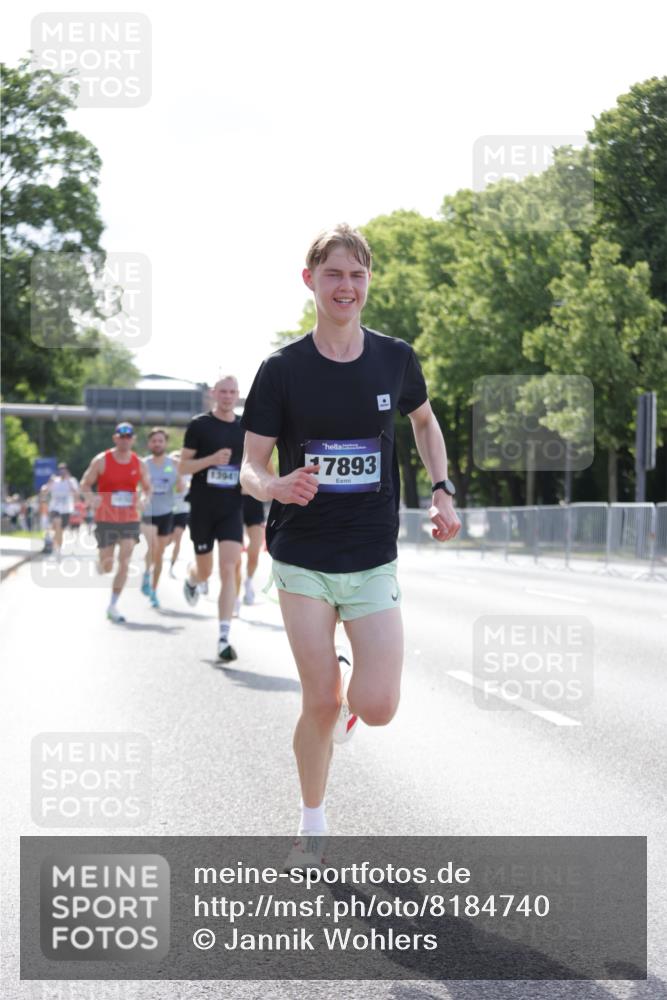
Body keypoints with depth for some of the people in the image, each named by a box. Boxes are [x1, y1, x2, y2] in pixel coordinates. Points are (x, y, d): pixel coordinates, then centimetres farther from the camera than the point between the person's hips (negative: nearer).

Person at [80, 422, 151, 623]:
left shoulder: (139, 464, 4)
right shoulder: (101, 461, -3)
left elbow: (147, 488, 16)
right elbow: (85, 484, 1)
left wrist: (145, 499, -6)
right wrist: (91, 498, -20)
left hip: (130, 520, 2)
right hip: (106, 520, -2)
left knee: (124, 563, -11)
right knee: (106, 566, 2)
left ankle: (113, 605, -2)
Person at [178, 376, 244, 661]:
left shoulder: (244, 428, 6)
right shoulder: (199, 425, -3)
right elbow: (182, 467, -5)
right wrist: (211, 459, -21)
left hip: (232, 509, 1)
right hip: (202, 508, -1)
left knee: (228, 569, -13)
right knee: (205, 571, 11)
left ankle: (223, 638, -15)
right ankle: (190, 577, 52)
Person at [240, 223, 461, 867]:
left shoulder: (395, 360, -1)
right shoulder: (282, 371, -6)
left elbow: (424, 421, 20)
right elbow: (249, 468, -5)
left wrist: (442, 490, 8)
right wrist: (275, 487, -28)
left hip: (373, 560, 1)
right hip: (302, 557, -1)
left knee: (378, 709, -8)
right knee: (320, 704, -1)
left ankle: (346, 693, 29)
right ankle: (312, 825, 21)